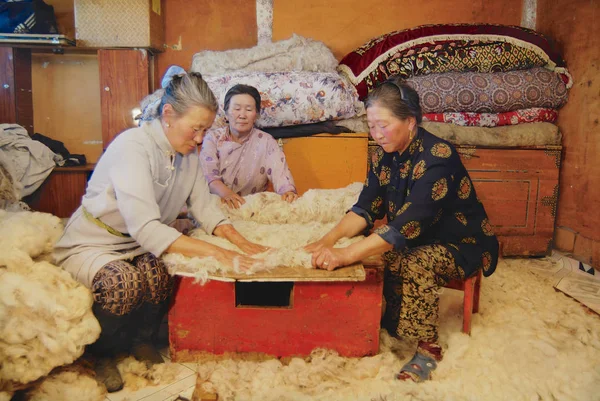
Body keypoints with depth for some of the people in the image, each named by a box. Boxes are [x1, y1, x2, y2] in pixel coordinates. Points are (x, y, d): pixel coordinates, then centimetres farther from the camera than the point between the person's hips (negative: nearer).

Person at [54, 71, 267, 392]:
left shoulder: (188, 154, -2)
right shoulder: (133, 146, -26)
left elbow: (205, 208, -2)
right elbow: (146, 229, -35)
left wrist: (240, 241, -19)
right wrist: (216, 253, -38)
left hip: (141, 244, 6)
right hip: (90, 245, -5)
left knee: (157, 271, -27)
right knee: (124, 281, -34)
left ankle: (143, 339, 4)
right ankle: (102, 353, -2)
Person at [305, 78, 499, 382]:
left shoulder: (437, 158, -30)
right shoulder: (383, 156, -6)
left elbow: (407, 224, -40)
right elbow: (366, 208, -8)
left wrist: (346, 255, -47)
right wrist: (329, 239, -26)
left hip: (464, 243, -7)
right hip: (420, 240, 7)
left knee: (415, 263, -33)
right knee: (374, 253, -16)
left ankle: (429, 348, -14)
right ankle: (386, 322, 5)